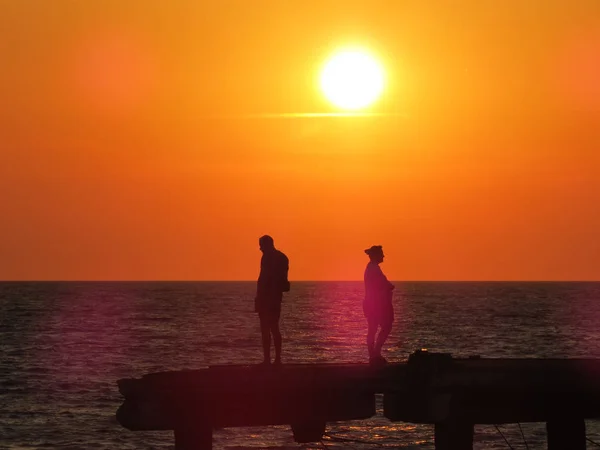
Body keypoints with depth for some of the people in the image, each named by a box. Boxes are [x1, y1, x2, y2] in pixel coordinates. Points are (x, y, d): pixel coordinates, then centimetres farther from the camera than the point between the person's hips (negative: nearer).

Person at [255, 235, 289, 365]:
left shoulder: (267, 257, -13)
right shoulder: (282, 258, 13)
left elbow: (263, 278, -18)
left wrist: (258, 298, -17)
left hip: (266, 296, -9)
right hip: (277, 296, 9)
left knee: (265, 329, -7)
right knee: (274, 328, 13)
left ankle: (267, 359, -11)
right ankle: (277, 359, 12)